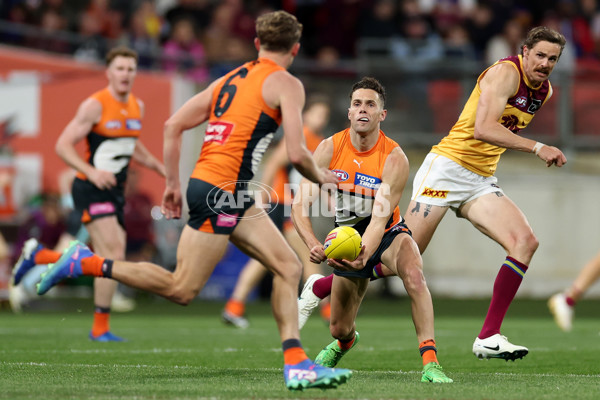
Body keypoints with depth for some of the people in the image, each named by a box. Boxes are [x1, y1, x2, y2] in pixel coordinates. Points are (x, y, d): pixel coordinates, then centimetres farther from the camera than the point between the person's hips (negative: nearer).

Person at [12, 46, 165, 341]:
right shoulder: (95, 105, -12)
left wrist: (161, 168, 22)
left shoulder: (137, 107, 10)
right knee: (114, 255, -18)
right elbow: (63, 145, -14)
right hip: (91, 189, -8)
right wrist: (91, 172, -27)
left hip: (115, 190, 8)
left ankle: (37, 255, 26)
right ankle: (100, 328, -8)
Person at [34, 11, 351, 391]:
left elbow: (173, 125, 15)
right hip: (221, 192, -9)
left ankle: (297, 365, -2)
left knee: (289, 267, 5)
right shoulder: (287, 84, -4)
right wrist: (321, 177, 7)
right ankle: (85, 263, 0)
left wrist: (173, 182, 19)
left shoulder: (229, 79, 19)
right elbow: (297, 153, -13)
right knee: (181, 290, -4)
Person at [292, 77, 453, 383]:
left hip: (387, 234, -3)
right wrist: (313, 244, -35)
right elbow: (300, 204, -16)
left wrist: (362, 256, -49)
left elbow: (380, 217, -30)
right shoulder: (329, 149, -14)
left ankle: (430, 362, -39)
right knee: (339, 329, 9)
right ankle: (345, 342, 51)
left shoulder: (394, 159, -22)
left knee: (414, 274, -38)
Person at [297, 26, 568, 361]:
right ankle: (318, 289, 11)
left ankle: (489, 338, -16)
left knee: (525, 241, -16)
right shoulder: (506, 73, -13)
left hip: (482, 182, 7)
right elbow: (483, 129, -26)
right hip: (448, 167, -7)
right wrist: (537, 148, -27)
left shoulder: (545, 92, 12)